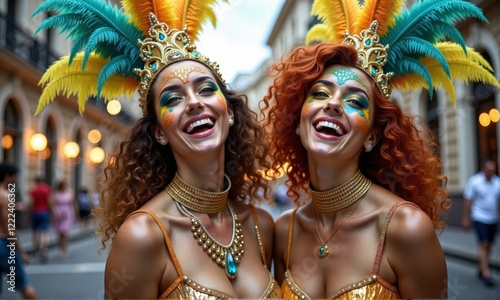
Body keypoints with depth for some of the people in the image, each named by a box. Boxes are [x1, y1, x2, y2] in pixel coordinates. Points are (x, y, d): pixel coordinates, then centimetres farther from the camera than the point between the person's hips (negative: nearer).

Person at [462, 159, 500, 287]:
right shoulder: (474, 181, -9)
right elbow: (468, 200, -7)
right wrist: (465, 218, -7)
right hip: (479, 218, -5)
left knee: (488, 245, 11)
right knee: (484, 244, -11)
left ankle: (481, 270, 26)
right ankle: (486, 274, -9)